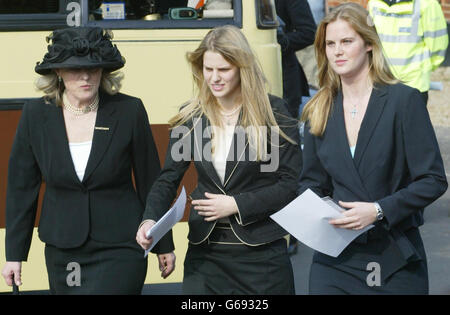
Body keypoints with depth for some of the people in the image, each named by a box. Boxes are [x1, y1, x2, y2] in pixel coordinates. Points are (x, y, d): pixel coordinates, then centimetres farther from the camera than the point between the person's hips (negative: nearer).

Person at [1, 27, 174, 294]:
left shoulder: (129, 111, -6)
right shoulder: (36, 114, -2)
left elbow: (150, 182, 2)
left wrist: (164, 246, 7)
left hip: (119, 250, -3)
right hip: (62, 253, 3)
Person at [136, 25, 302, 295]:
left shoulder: (274, 113, -5)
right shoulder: (190, 117, 5)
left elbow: (291, 183, -6)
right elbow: (168, 179, 8)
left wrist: (237, 204, -14)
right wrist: (150, 219, -10)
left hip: (261, 251, -3)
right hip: (205, 251, 3)